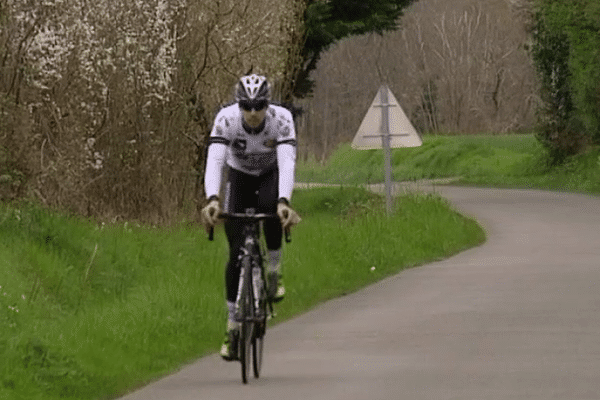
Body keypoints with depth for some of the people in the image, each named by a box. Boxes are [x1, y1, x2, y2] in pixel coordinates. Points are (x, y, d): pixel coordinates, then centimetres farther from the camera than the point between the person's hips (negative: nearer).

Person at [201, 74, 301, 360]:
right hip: (239, 176, 1)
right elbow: (214, 161, -40)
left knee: (271, 206, -37)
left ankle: (274, 271, -13)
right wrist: (212, 199, -57)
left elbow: (287, 162, -42)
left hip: (271, 175, -1)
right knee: (237, 253, -9)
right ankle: (233, 326, 2)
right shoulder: (226, 119, -30)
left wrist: (284, 202, -58)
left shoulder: (282, 119, -31)